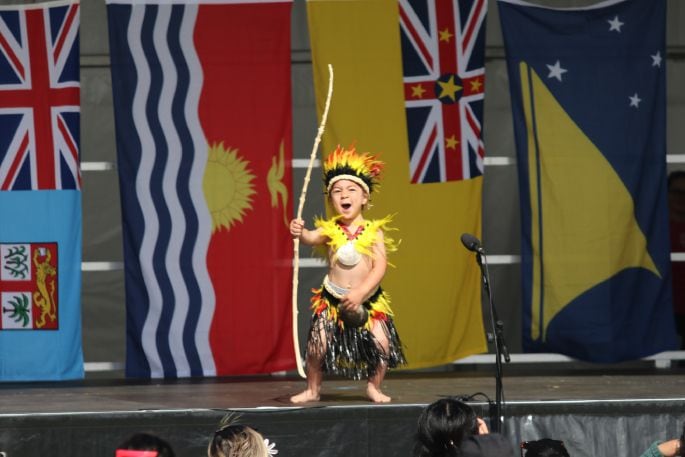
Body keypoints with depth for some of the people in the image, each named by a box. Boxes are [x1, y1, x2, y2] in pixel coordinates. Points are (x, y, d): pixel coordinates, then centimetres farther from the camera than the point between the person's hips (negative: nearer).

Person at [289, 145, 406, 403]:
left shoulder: (373, 231, -6)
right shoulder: (330, 230, -5)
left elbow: (380, 266, -13)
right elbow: (312, 238, -26)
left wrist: (360, 292, -22)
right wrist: (300, 233, -50)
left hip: (367, 300, 0)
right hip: (333, 299, 0)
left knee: (382, 343, -12)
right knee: (317, 343, -10)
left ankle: (374, 387, 15)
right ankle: (313, 389, 14)